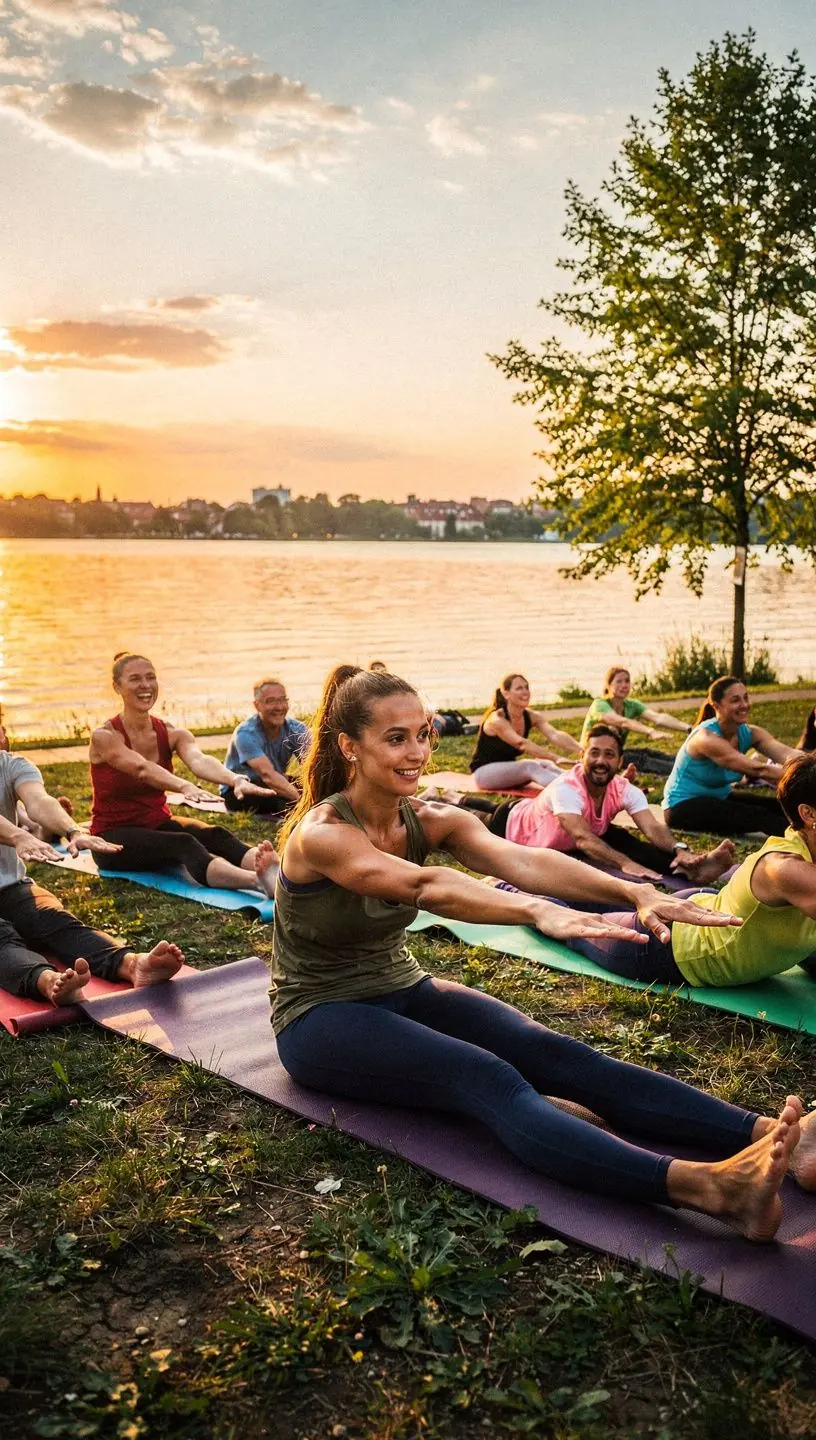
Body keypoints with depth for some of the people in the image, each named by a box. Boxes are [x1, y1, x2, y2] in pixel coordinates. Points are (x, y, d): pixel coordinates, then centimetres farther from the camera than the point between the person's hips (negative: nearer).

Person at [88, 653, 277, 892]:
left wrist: (236, 780, -46)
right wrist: (184, 786, -54)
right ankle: (259, 882, -59)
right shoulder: (105, 737, -13)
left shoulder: (172, 734, -1)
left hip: (158, 825, 5)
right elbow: (142, 768, -34)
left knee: (215, 834, -26)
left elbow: (199, 760, -23)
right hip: (114, 836, -5)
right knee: (182, 843, -34)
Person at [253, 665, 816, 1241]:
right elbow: (423, 886, -40)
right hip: (321, 1017, -6)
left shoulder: (429, 822, -3)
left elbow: (521, 859, -23)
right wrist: (539, 912, -55)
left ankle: (763, 1135, -34)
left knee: (551, 1053, -20)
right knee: (487, 1079, -32)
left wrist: (636, 892, -40)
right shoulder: (321, 832, -20)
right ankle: (700, 1185, -50)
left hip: (403, 989, 6)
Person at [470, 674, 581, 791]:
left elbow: (555, 735, -21)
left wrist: (581, 750, -41)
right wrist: (555, 758, -52)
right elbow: (522, 744, -40)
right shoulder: (497, 720, -24)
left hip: (508, 770, 7)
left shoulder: (532, 717, -4)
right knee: (530, 766, -31)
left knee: (545, 765, -22)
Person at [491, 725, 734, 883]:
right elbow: (582, 838, -57)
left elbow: (653, 827, -39)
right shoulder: (566, 789, -42)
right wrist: (624, 863, -71)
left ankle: (691, 869, -40)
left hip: (565, 845, 4)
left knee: (620, 841, -22)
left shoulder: (625, 791, -25)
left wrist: (680, 850, -61)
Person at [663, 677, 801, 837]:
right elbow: (758, 770, -36)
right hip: (684, 806, -8)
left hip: (719, 798, 9)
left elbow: (786, 753, -24)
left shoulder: (750, 733, -5)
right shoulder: (707, 738, -27)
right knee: (758, 816, -28)